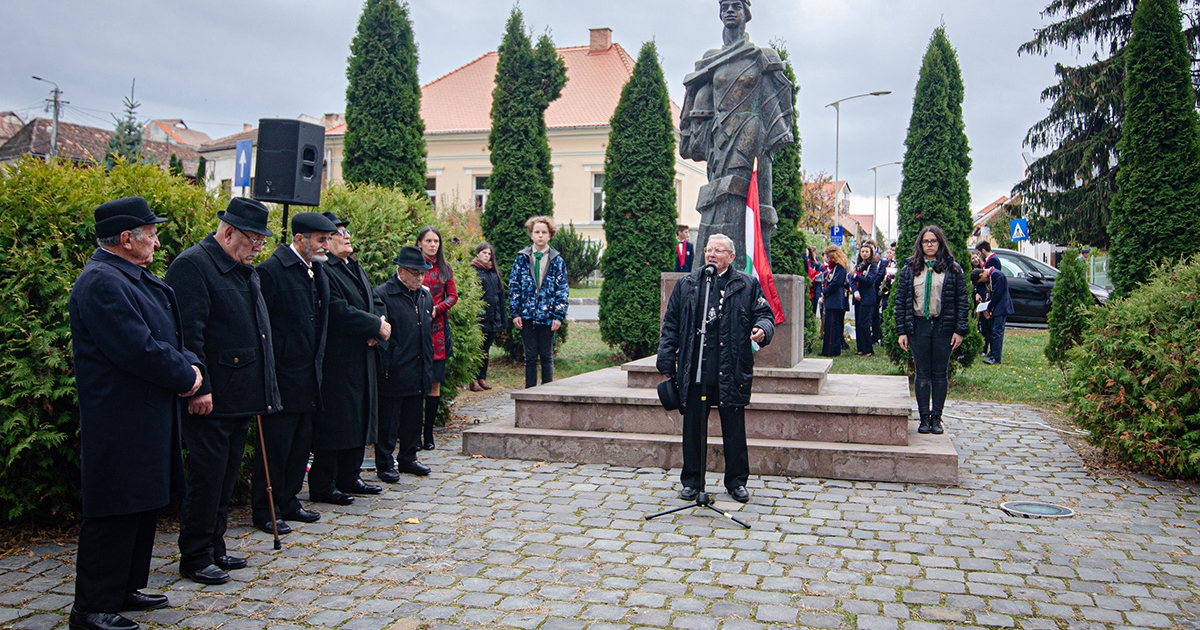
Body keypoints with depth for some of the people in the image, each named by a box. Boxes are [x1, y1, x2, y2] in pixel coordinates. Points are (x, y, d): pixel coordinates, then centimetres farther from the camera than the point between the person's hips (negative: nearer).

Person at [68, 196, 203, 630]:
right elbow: (138, 350, -25)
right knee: (115, 512, -2)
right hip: (119, 426, -11)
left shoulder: (140, 280, 15)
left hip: (149, 417, 11)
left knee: (142, 505, 18)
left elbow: (170, 335, 16)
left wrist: (191, 366, -2)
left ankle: (124, 589, 32)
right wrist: (185, 377, -13)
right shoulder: (100, 283, -19)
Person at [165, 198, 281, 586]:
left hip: (241, 396, 9)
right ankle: (195, 558, 13)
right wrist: (199, 388, -21)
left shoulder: (244, 270, 16)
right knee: (207, 477, 0)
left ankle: (215, 548, 27)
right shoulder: (193, 265, -13)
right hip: (211, 399, -9)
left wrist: (264, 390, 18)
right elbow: (187, 333, -19)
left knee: (227, 477, 15)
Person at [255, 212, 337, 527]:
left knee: (301, 443, 14)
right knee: (275, 445, 1)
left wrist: (318, 362, 15)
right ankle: (263, 510, 14)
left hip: (309, 376, 8)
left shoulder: (318, 270, 12)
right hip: (283, 377, -8)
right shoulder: (272, 270, -14)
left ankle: (288, 502, 27)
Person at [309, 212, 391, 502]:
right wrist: (376, 326, -14)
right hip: (336, 361, -10)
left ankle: (349, 477, 26)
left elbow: (375, 302, 16)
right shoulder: (323, 270, -14)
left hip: (362, 358, 10)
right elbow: (341, 312, -23)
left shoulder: (356, 268, 18)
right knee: (334, 422, -3)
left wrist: (377, 326, -5)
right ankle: (322, 485, 7)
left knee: (358, 420, 15)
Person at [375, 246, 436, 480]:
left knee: (413, 419, 15)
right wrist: (384, 368, -13)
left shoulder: (425, 294, 12)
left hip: (418, 373, 7)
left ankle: (408, 458, 27)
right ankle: (385, 464, 14)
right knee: (387, 421, 3)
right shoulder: (382, 294, -10)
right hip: (393, 373, -6)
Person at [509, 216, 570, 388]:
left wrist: (559, 316, -6)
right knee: (530, 356, 6)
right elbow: (513, 286, 4)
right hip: (527, 315, 0)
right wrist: (515, 313, -3)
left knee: (547, 356, 7)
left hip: (547, 316, 0)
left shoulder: (557, 261, 3)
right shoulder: (522, 258, 4)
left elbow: (562, 290, 2)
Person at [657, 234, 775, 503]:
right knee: (693, 429, 8)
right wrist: (666, 362, 6)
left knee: (734, 430, 6)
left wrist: (762, 329, -16)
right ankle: (692, 481, 21)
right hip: (693, 373, 1)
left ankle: (737, 482, 22)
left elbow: (765, 314, 9)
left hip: (732, 374, -1)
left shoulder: (747, 285, 6)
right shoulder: (686, 284, 10)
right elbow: (670, 326, 11)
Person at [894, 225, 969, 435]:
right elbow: (900, 300, 3)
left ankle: (936, 417, 13)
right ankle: (924, 417, 12)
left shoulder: (952, 269, 3)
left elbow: (962, 300, 1)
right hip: (918, 327, 1)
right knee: (922, 374, 5)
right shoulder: (909, 269, 6)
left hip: (944, 327, -1)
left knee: (940, 374, 6)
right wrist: (901, 331, -3)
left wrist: (960, 330, -6)